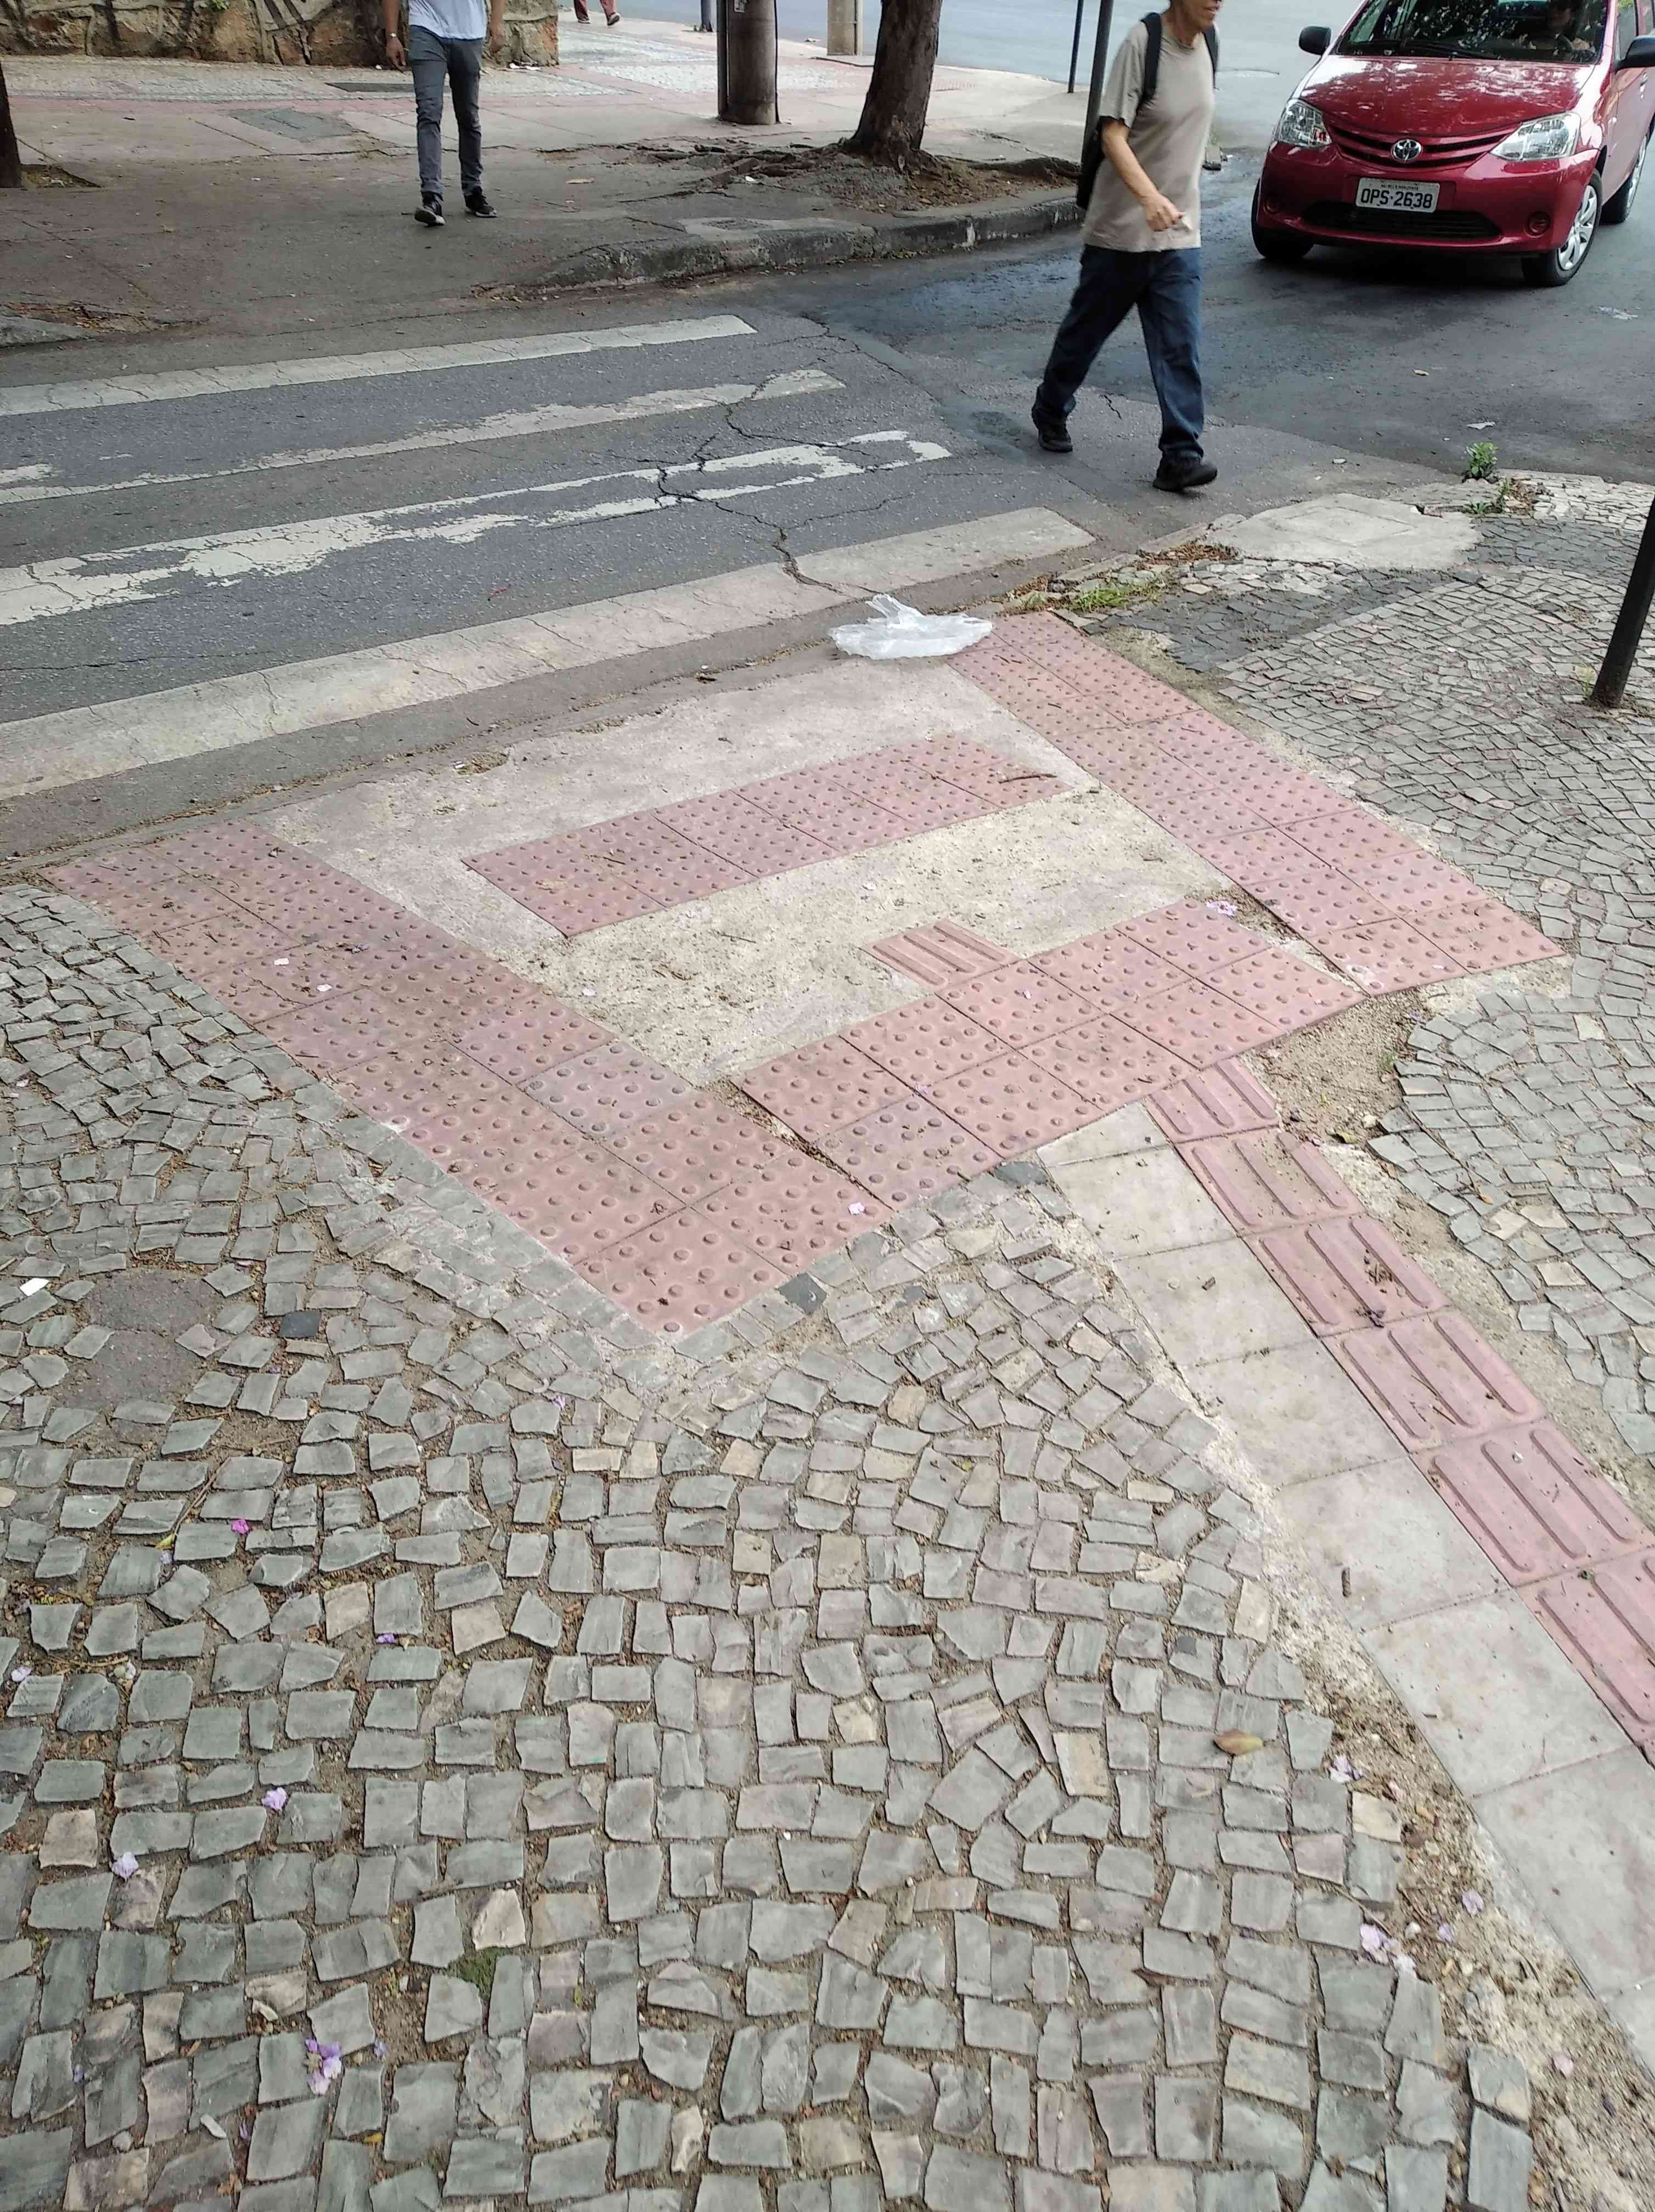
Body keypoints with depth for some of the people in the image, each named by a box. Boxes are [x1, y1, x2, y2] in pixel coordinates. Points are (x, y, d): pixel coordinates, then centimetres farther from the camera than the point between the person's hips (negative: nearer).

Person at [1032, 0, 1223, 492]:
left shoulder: (1205, 46, 7)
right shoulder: (1142, 43, -13)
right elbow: (1113, 135, -20)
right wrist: (1149, 197, -34)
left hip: (1180, 234, 5)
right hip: (1122, 229, -5)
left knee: (1181, 346, -6)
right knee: (1087, 329, 11)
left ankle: (1180, 456, -7)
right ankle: (1051, 412, 35)